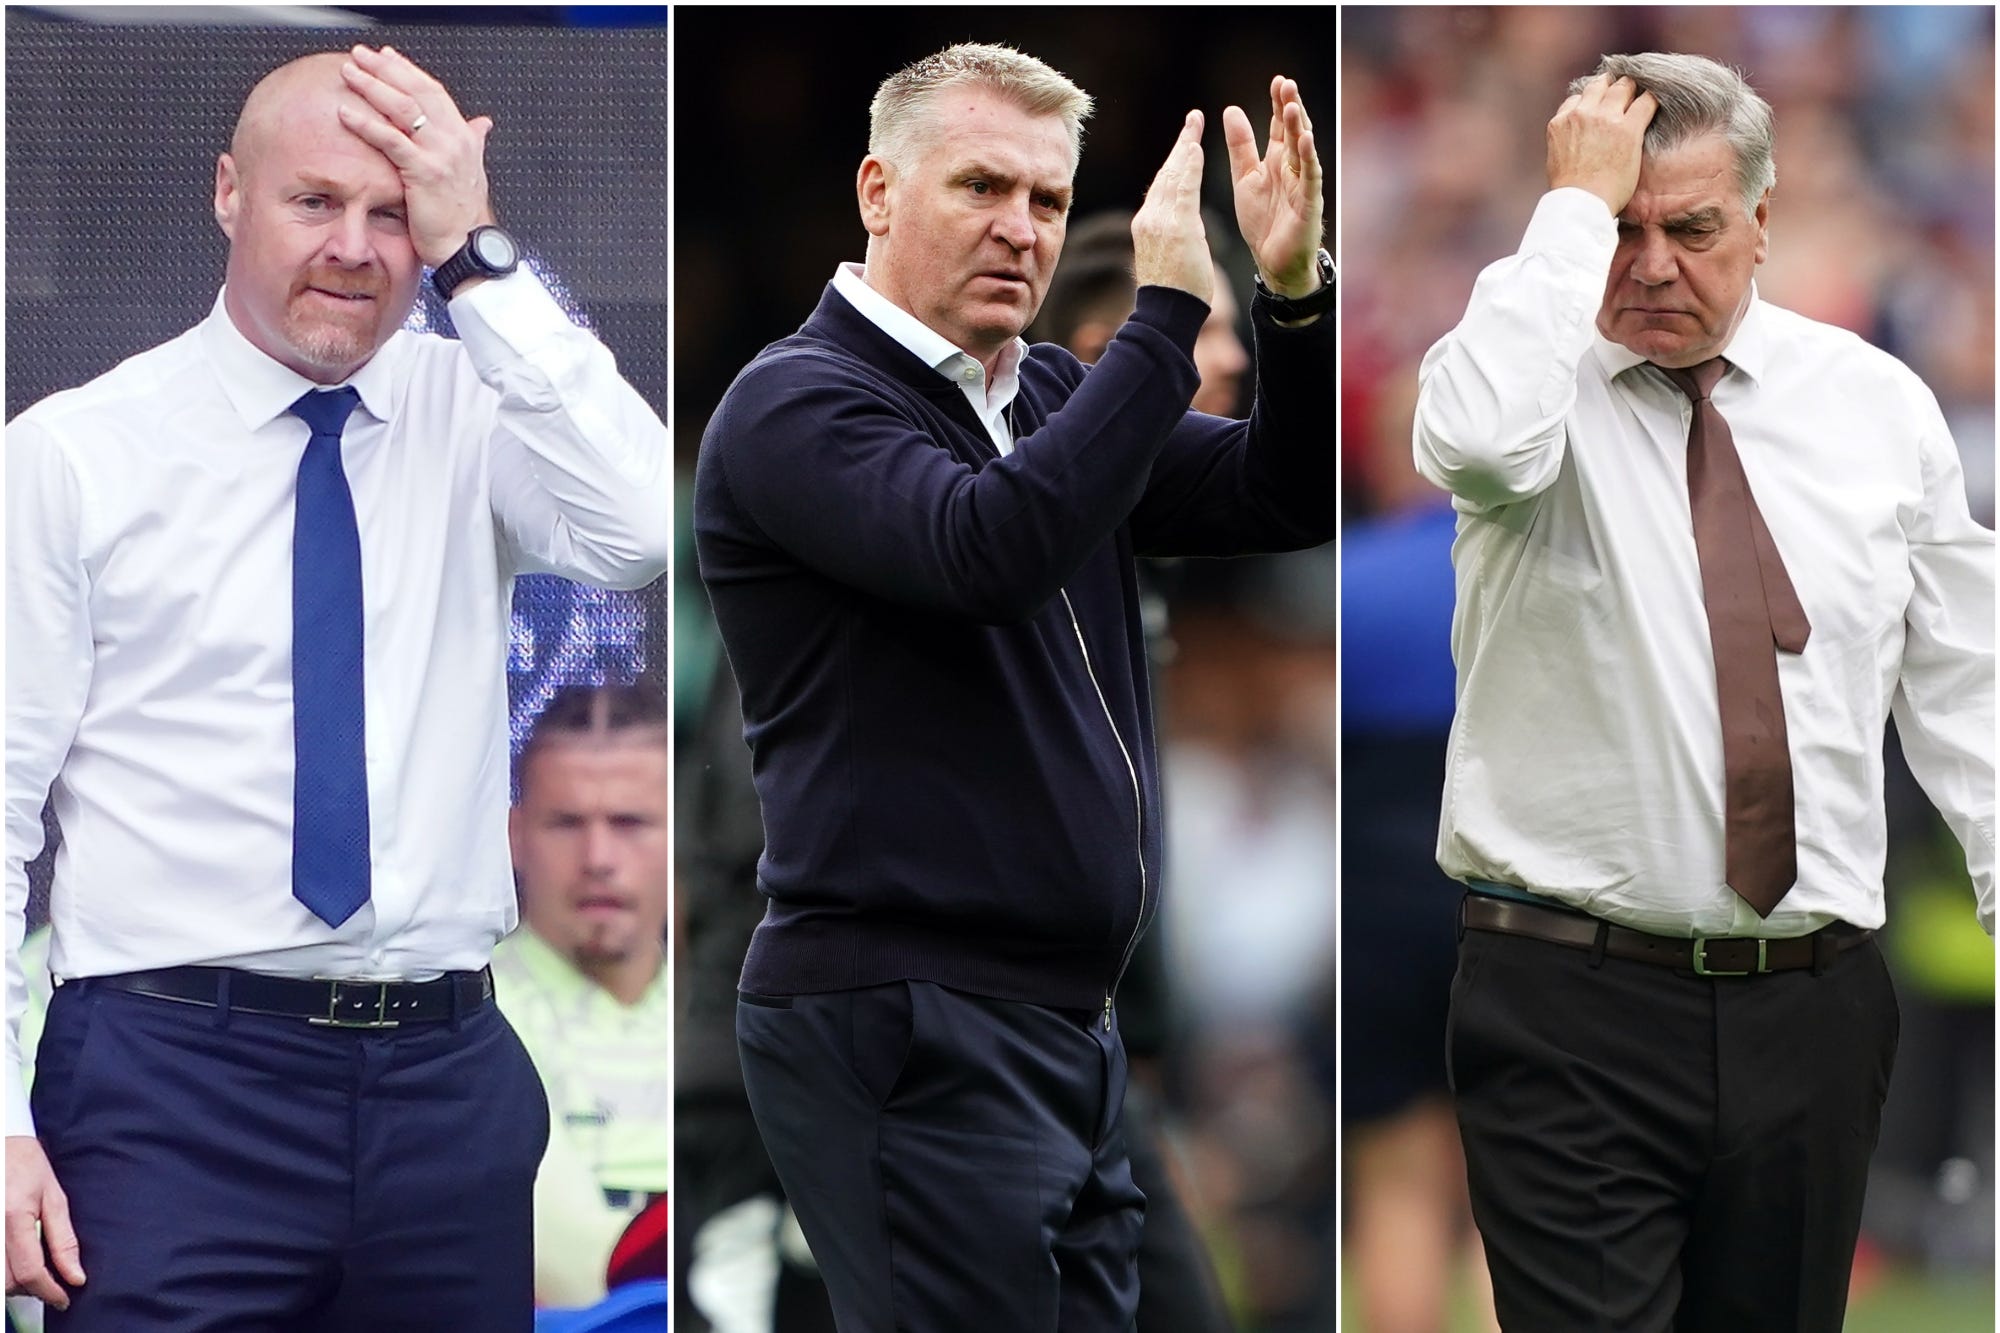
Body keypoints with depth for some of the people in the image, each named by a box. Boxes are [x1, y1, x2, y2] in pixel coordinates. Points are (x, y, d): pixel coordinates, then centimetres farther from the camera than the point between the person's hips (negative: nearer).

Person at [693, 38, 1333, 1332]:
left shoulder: (1054, 397, 16)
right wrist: (1169, 309, -23)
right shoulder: (798, 402, -9)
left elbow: (1286, 498, 8)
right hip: (909, 1031, -8)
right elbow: (994, 545, -27)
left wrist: (1295, 292, -9)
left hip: (1069, 1025, 8)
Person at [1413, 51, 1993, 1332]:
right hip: (1575, 1005, -4)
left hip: (1816, 1015, 4)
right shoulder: (1539, 371, -2)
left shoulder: (1877, 402, 9)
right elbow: (1483, 439, -29)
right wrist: (1578, 207, -20)